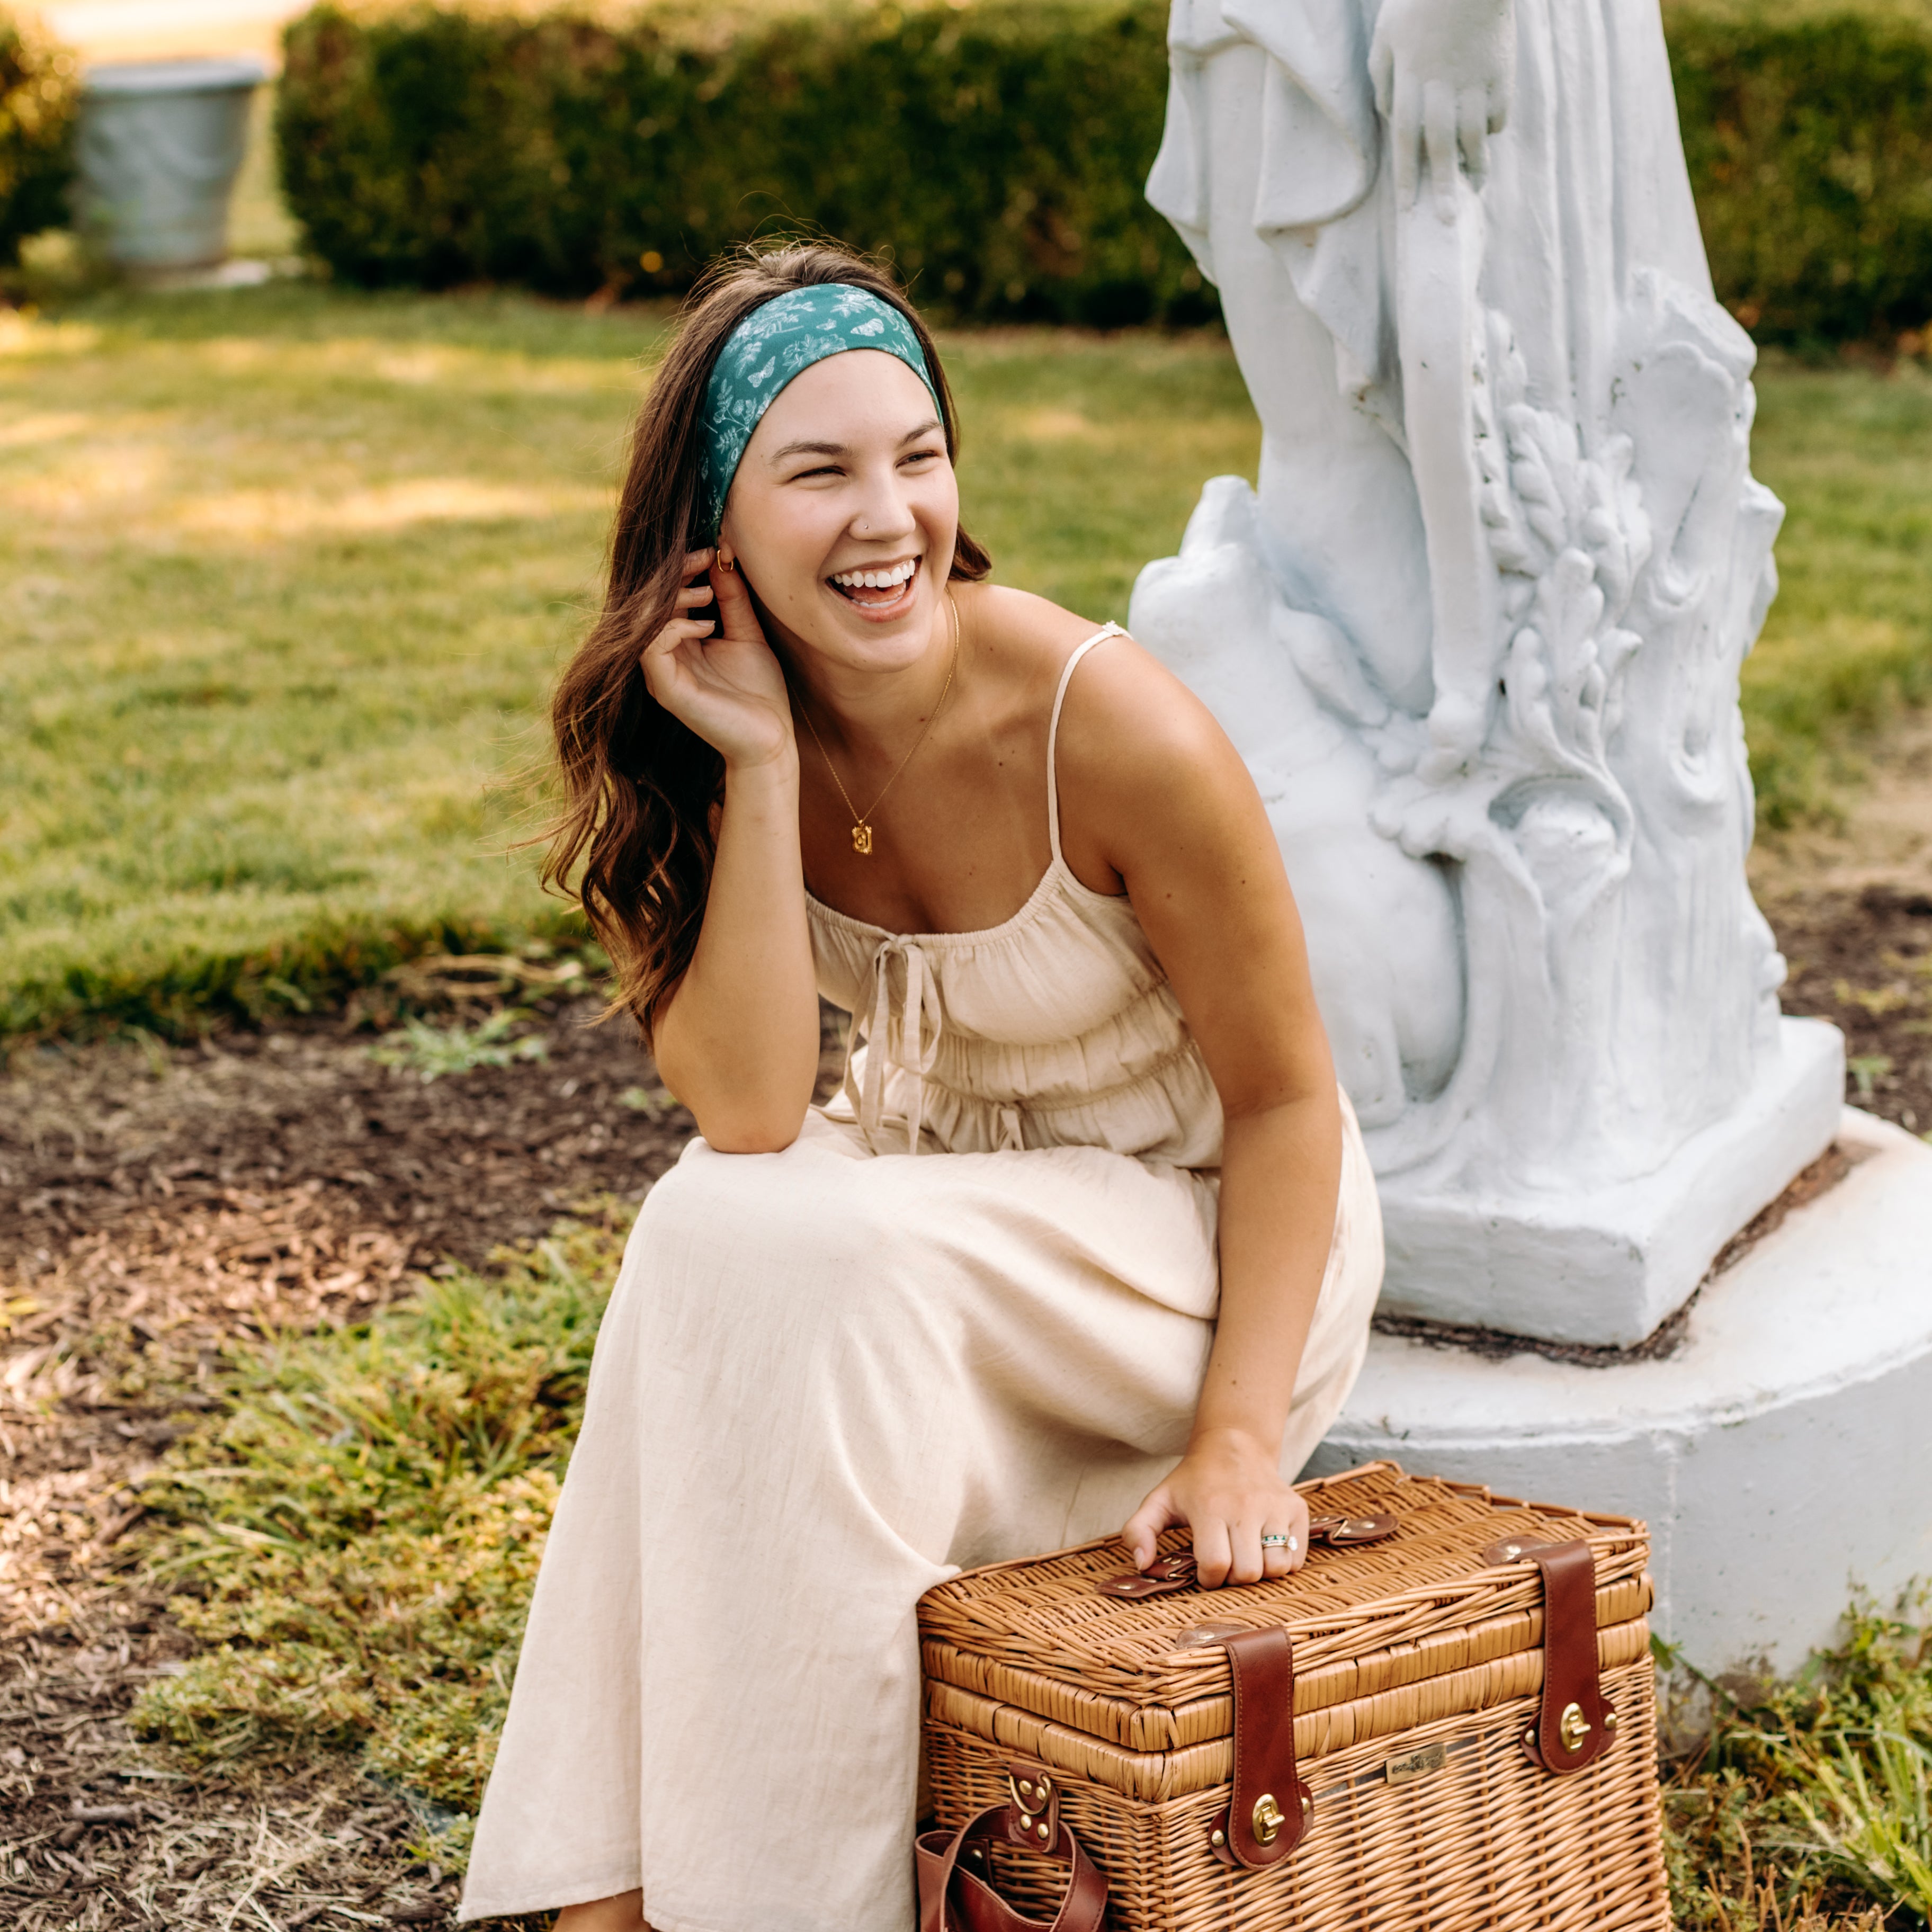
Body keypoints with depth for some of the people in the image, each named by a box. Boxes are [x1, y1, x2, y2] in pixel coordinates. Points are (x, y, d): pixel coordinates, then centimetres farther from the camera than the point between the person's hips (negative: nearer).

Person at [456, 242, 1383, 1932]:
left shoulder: (1113, 729, -25)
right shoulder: (715, 738, -10)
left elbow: (1285, 1100, -15)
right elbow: (750, 1117, -21)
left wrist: (1240, 1442, -23)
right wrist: (761, 768, -27)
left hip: (1205, 1234, -4)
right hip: (942, 1189, 4)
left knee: (808, 1264, -29)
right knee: (711, 1234, -27)